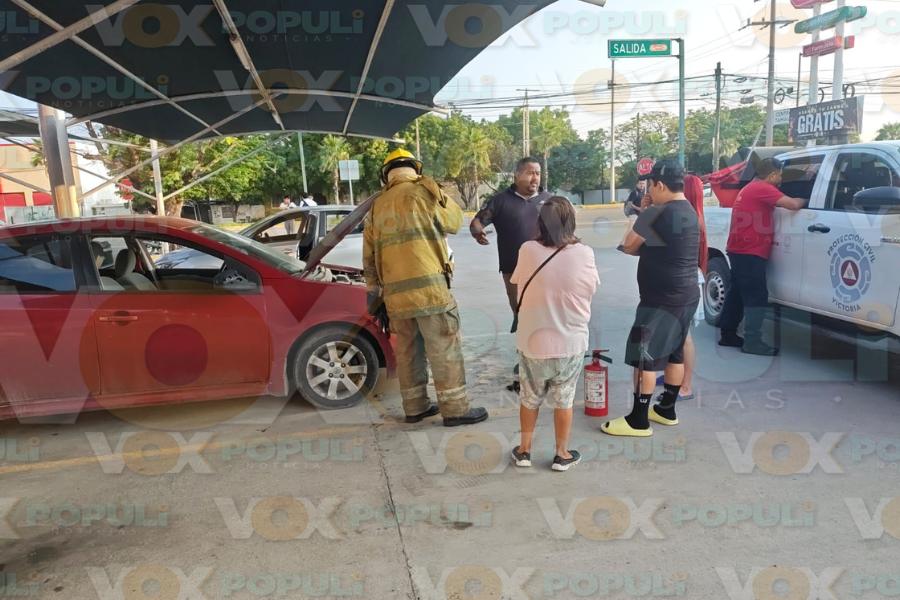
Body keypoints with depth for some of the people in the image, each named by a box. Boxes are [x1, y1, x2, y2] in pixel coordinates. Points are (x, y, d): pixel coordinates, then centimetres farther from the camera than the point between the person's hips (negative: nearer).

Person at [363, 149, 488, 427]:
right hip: (428, 286, -6)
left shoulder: (377, 206, 16)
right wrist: (438, 194, 22)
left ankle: (415, 407, 23)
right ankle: (455, 409, 7)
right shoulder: (423, 190, -3)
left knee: (407, 350, 15)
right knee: (445, 350, 1)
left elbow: (369, 256, 18)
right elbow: (454, 222, 9)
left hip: (395, 292, 6)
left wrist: (373, 289, 26)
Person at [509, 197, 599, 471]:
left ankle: (524, 449, 31)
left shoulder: (527, 251, -12)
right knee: (563, 400, 17)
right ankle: (562, 454, 29)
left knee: (529, 398, 19)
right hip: (571, 343, 0)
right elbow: (591, 289, 2)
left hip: (532, 342, 1)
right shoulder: (584, 253, -13)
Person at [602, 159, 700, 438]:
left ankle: (638, 420, 2)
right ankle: (666, 409, 29)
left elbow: (629, 246, -6)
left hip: (662, 299, -10)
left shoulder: (657, 214, -18)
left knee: (644, 357, -3)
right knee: (674, 353, 17)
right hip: (686, 295, 10)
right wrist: (648, 214, 9)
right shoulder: (689, 212, 11)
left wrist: (644, 213, 6)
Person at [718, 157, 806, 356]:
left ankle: (728, 334, 19)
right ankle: (752, 342, -7)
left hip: (740, 250, 10)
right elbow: (793, 204, -18)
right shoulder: (762, 189, -12)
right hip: (750, 253, -10)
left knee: (737, 293, 14)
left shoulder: (750, 188, 20)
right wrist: (804, 200, 2)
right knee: (757, 297, -8)